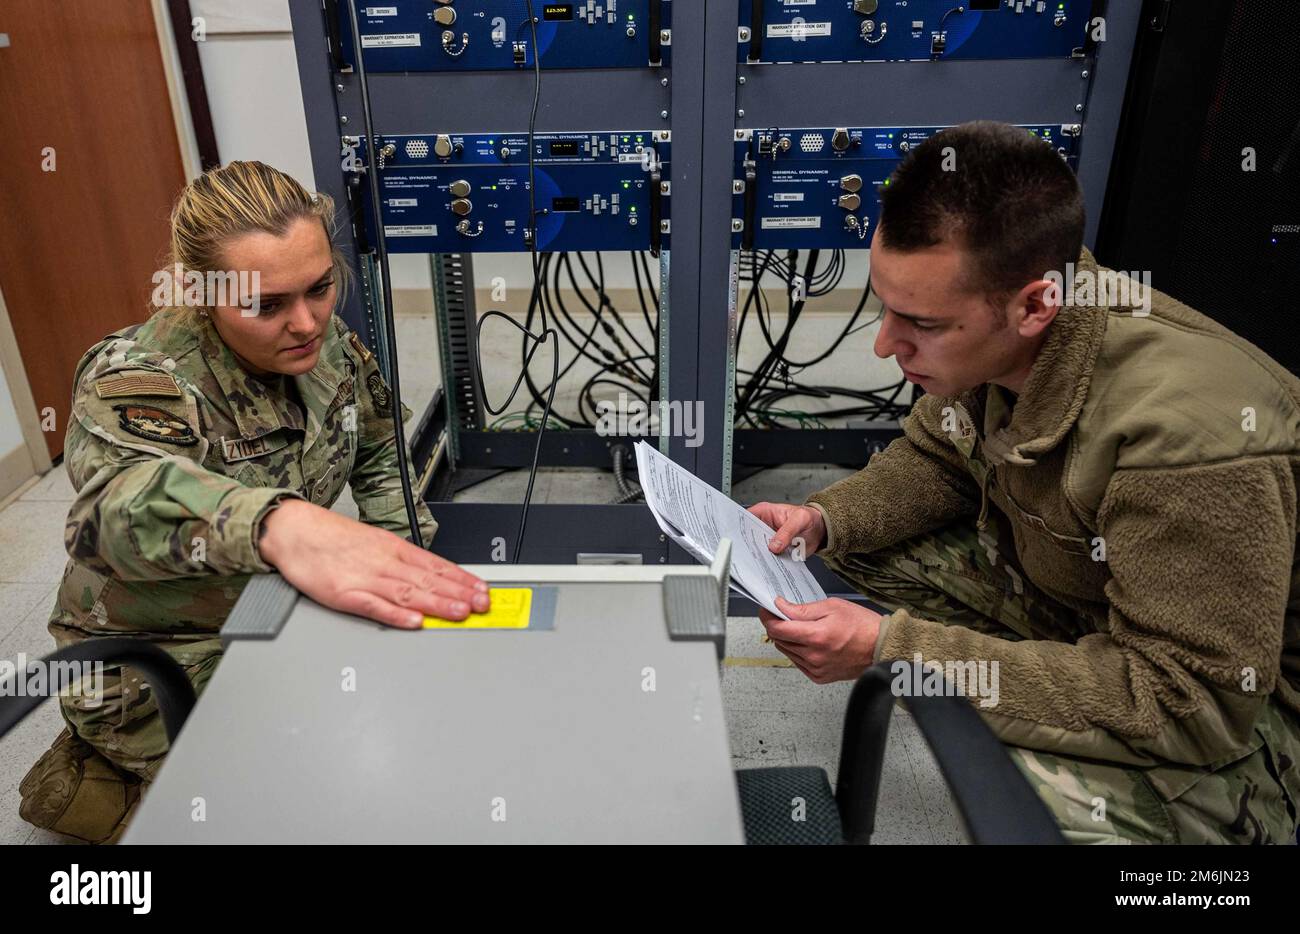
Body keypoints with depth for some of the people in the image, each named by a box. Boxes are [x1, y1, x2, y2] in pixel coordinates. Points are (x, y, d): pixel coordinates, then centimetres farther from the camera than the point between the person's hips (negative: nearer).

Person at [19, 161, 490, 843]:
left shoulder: (328, 344, -7)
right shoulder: (137, 379, -26)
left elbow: (381, 450, 8)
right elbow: (125, 497, -47)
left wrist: (396, 570, -9)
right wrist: (282, 525, -69)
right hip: (163, 669, -7)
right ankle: (82, 782, 10)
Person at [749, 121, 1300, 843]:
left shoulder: (1190, 436, -38)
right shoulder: (983, 338, -15)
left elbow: (1193, 705, -33)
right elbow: (934, 461, 4)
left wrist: (892, 647, -37)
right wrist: (822, 520, -16)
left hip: (1234, 698, -7)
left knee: (1034, 806, -35)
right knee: (861, 542, -6)